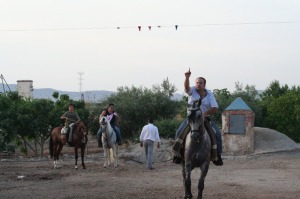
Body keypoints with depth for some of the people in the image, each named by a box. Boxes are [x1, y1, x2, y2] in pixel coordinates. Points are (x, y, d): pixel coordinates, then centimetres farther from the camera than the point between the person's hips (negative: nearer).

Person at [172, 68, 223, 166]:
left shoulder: (209, 94, 3)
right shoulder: (192, 91, 1)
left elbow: (215, 108, -5)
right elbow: (186, 87, -24)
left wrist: (204, 114, -19)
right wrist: (187, 77, -43)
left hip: (205, 118, 0)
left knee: (217, 133, -18)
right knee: (179, 132, -20)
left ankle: (216, 156, -10)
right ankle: (177, 154, -11)